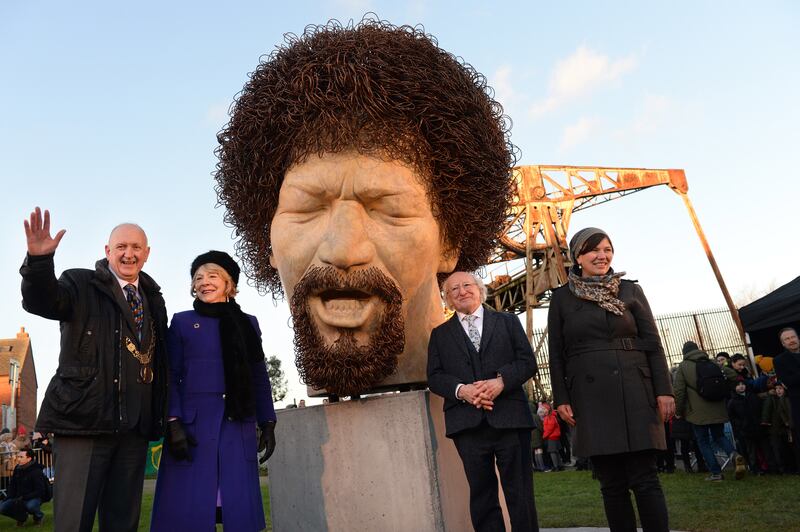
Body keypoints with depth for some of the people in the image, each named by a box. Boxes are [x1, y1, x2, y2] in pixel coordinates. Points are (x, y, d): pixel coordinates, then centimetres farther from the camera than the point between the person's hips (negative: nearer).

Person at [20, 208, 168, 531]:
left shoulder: (153, 298, 15)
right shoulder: (82, 284, 3)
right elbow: (41, 301, -15)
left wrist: (163, 416, 10)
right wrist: (39, 259, -34)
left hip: (135, 428, 4)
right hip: (84, 419, -4)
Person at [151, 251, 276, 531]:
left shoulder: (248, 323, 13)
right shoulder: (182, 322, 7)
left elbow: (259, 378, 13)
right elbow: (170, 376, 1)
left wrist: (268, 423, 6)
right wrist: (173, 422, -11)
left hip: (238, 426, 2)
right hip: (193, 424, -2)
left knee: (239, 507, 3)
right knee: (190, 506, -1)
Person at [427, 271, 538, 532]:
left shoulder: (508, 321, 14)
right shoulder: (440, 334, 16)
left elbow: (527, 361, 5)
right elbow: (434, 376, 6)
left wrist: (501, 381, -13)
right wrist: (461, 390, -14)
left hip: (509, 419, 0)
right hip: (467, 422, 1)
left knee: (520, 494, 4)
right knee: (481, 496, 5)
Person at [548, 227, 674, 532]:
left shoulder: (630, 290, 9)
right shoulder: (562, 298, 7)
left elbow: (652, 343, 5)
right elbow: (556, 353, 6)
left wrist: (664, 390, -3)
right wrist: (561, 399, -1)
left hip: (634, 392, 0)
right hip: (590, 397, 0)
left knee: (644, 478, -3)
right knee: (611, 483, 5)